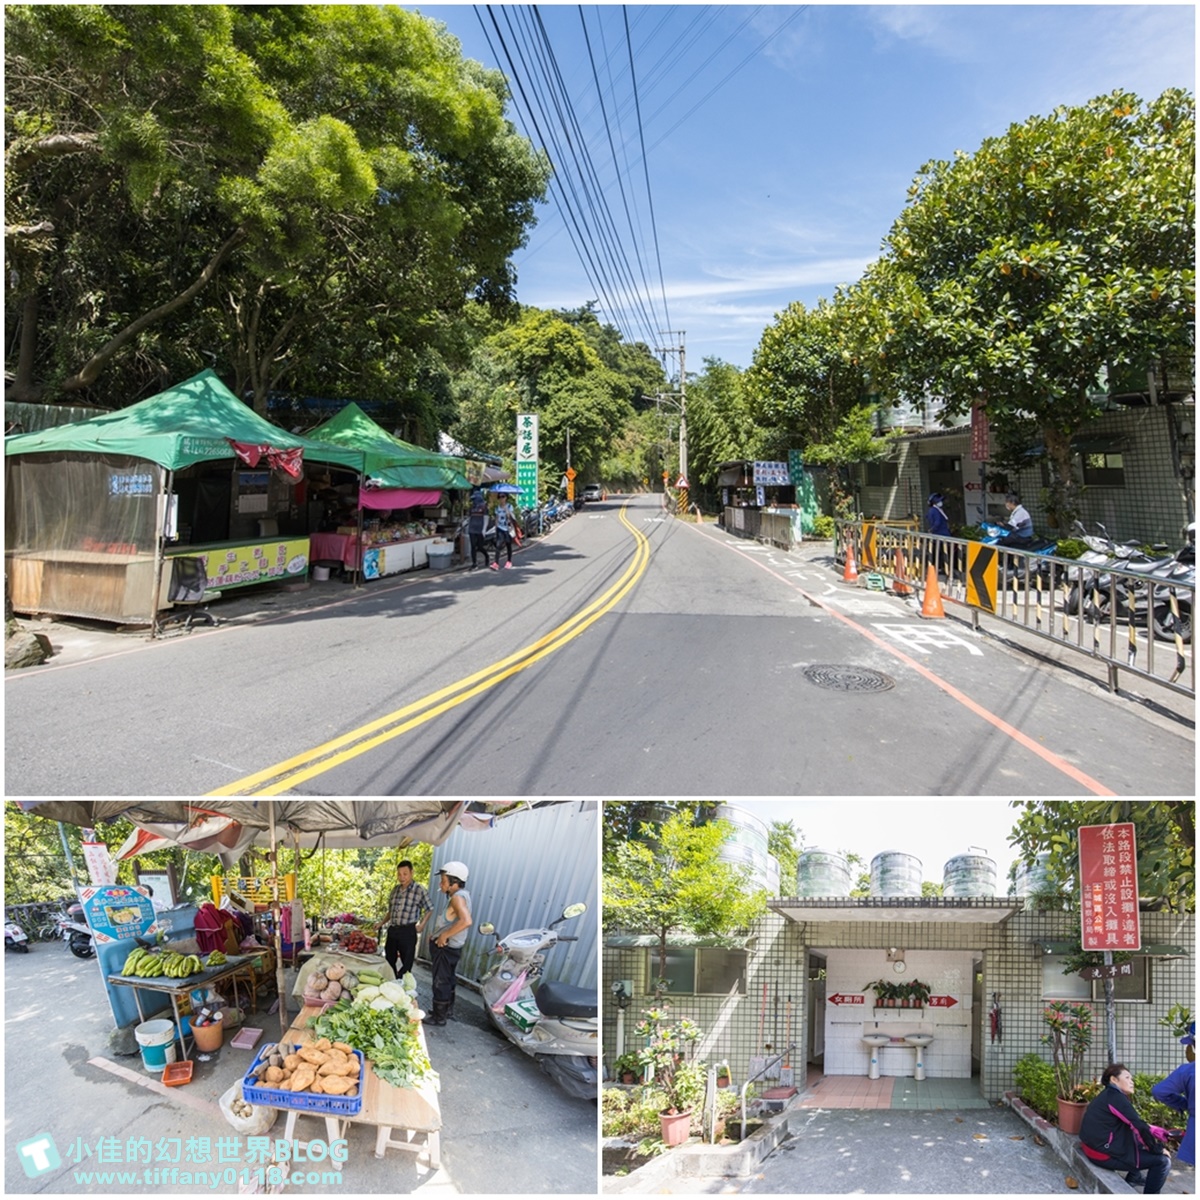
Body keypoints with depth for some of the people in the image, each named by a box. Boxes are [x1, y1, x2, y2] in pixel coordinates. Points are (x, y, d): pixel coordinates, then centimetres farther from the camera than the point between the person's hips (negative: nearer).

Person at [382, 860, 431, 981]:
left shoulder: (419, 890, -10)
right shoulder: (395, 889, 8)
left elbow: (429, 909, -1)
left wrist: (422, 924, -9)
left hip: (408, 931, -6)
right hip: (392, 930, 6)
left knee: (407, 963, 2)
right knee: (389, 961, 15)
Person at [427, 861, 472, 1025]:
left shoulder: (457, 897, -24)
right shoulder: (460, 896, 7)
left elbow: (466, 921, -40)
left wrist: (444, 936, -31)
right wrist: (438, 934, 11)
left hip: (446, 947, -10)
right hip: (450, 946, 10)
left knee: (440, 982, 3)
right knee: (448, 979, 22)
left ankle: (439, 1017, 14)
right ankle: (448, 1010, 35)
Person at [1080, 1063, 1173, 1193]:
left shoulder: (1108, 1095, 13)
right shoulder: (1115, 1097, -15)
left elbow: (1135, 1123, 19)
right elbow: (1139, 1127, -16)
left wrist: (1154, 1131, 6)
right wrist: (1158, 1150, -2)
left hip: (1100, 1147, 9)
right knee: (1163, 1160, -2)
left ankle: (1133, 1177, 34)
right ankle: (1150, 1194, 5)